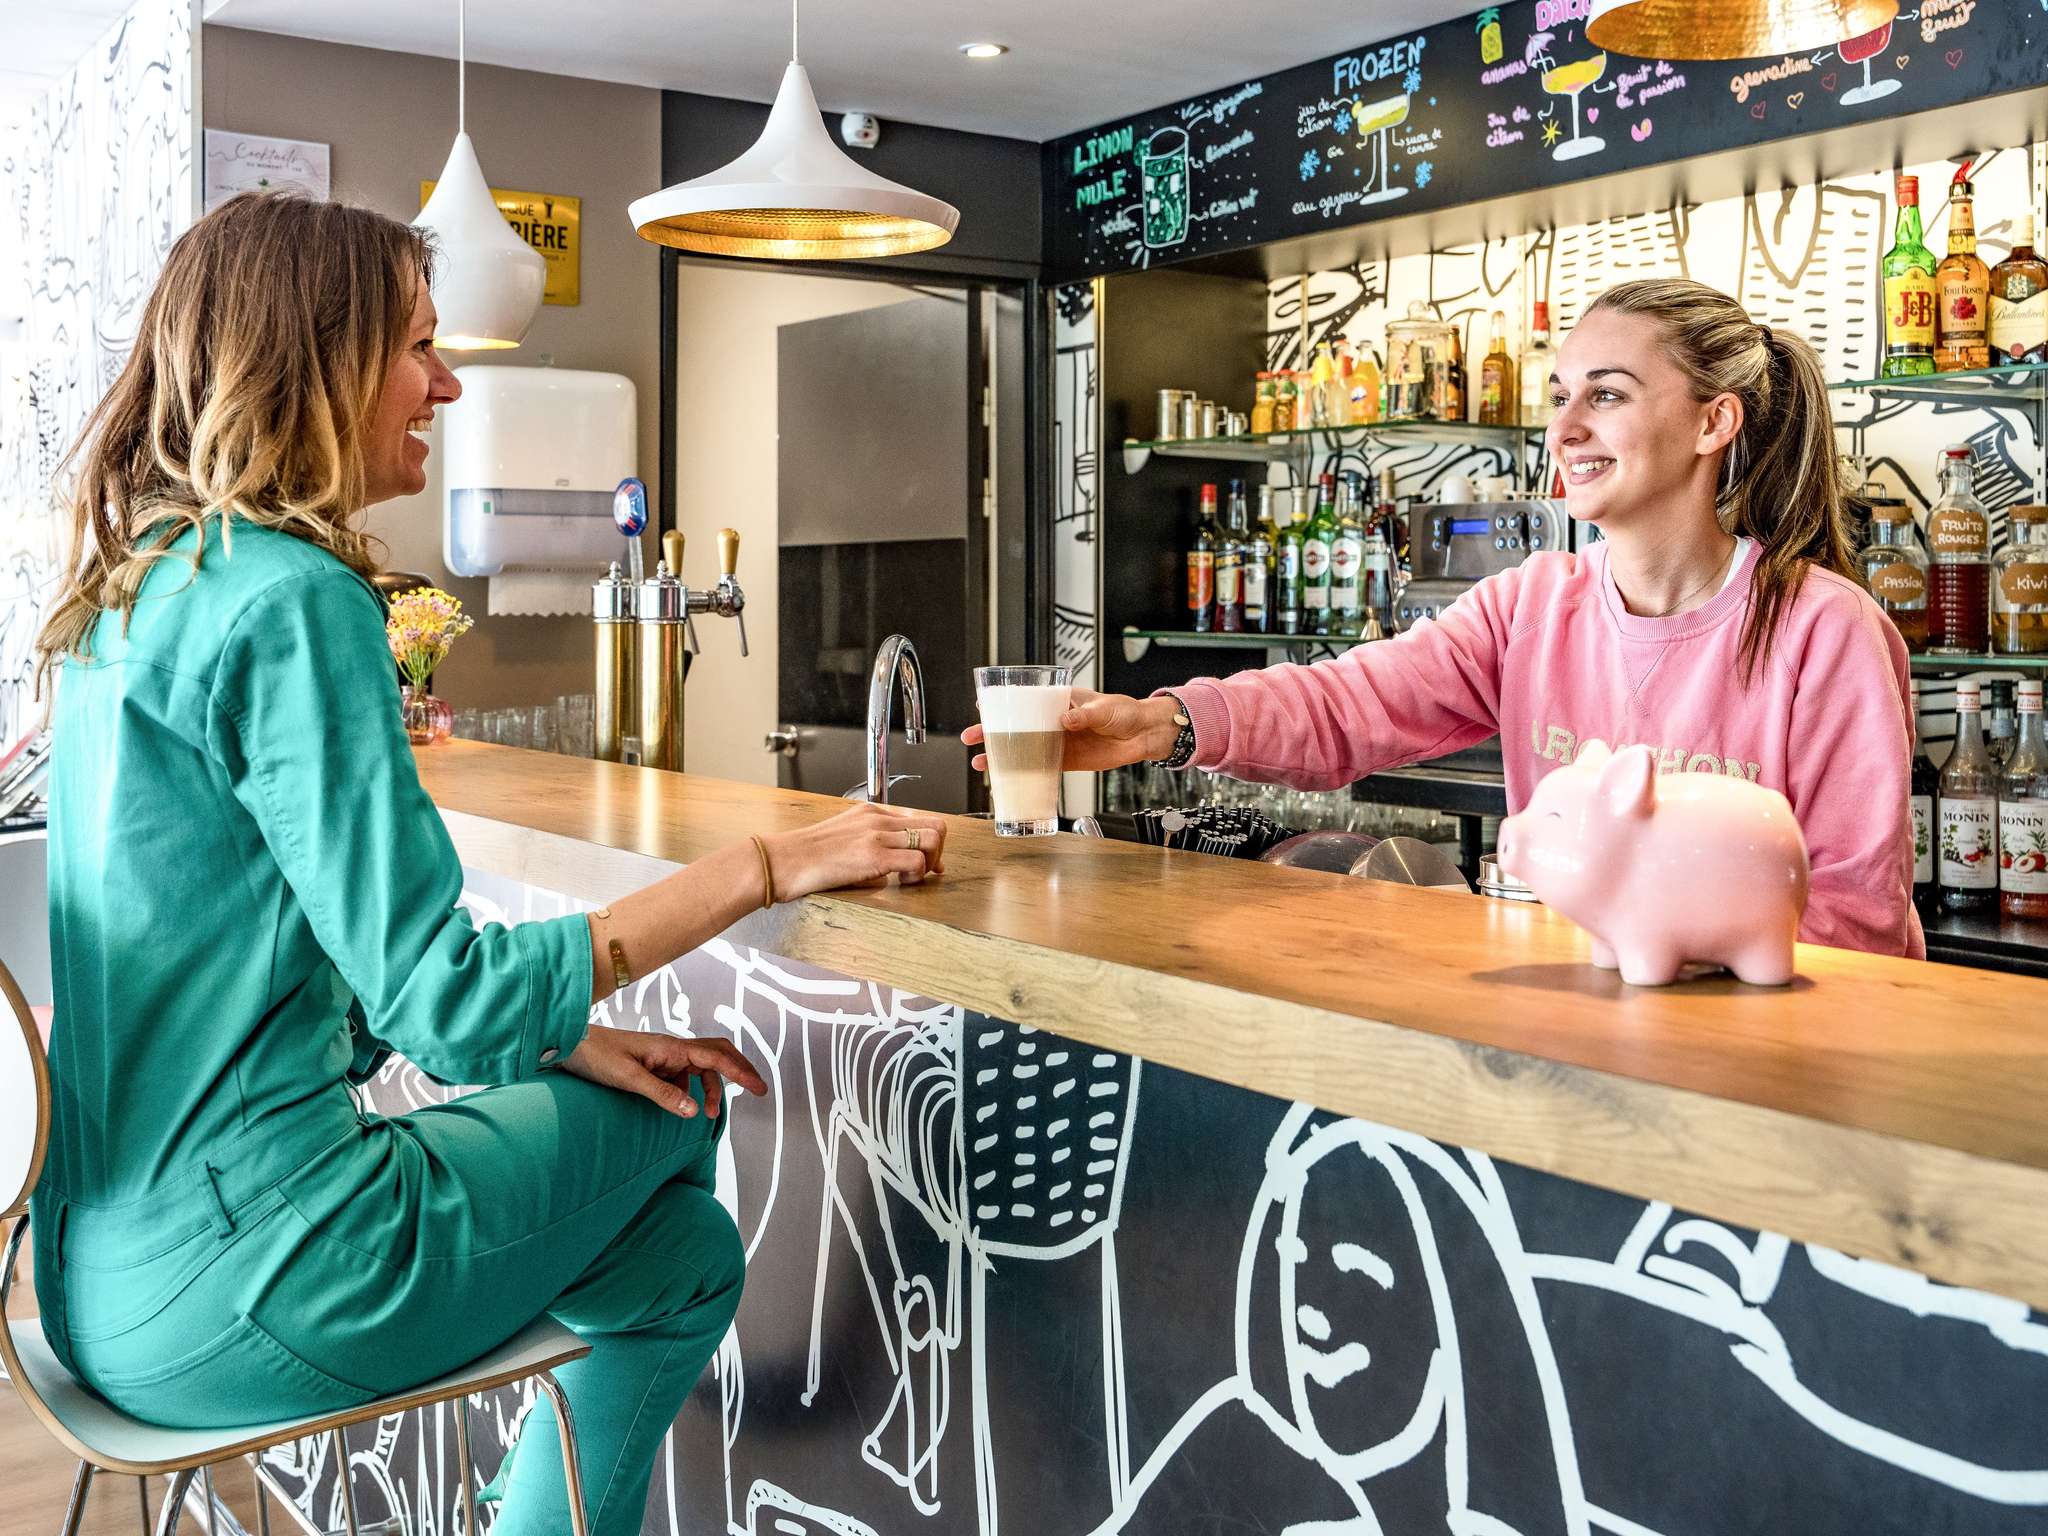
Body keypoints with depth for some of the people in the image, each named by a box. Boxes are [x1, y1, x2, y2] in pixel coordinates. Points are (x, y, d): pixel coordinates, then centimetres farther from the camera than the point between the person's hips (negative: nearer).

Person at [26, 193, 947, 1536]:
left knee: (681, 1248, 15)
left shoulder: (145, 586, 11)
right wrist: (766, 866, -17)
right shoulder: (291, 601, -20)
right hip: (225, 1295, -8)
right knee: (676, 1112, 12)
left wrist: (562, 1038, 8)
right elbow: (443, 999, -22)